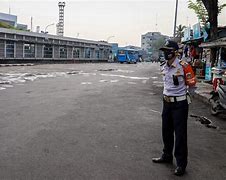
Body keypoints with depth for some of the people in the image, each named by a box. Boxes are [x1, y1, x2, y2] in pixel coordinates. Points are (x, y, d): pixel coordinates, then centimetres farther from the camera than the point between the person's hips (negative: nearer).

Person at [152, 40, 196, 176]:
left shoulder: (182, 66, -16)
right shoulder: (164, 67, 6)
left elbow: (192, 83, -8)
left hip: (180, 103, -7)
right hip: (167, 102, 8)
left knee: (180, 133, 0)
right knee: (166, 131, 18)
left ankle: (181, 164, 12)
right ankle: (167, 156, 36)